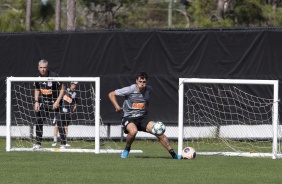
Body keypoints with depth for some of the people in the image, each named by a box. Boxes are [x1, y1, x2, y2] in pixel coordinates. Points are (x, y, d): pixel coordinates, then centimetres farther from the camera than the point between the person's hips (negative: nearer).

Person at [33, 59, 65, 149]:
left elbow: (62, 88, -12)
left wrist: (57, 101, -18)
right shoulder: (38, 77, -4)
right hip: (43, 102, 4)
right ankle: (38, 143, 4)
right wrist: (36, 101, 1)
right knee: (39, 121, -4)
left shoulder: (54, 76, -20)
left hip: (54, 103, -4)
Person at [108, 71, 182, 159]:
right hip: (129, 118, -4)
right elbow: (111, 94, -7)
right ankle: (126, 150, -7)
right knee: (133, 131, -37)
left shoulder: (148, 89, 0)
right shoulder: (130, 90, -15)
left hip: (142, 118, 4)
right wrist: (117, 106, -18)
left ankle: (173, 154, -4)